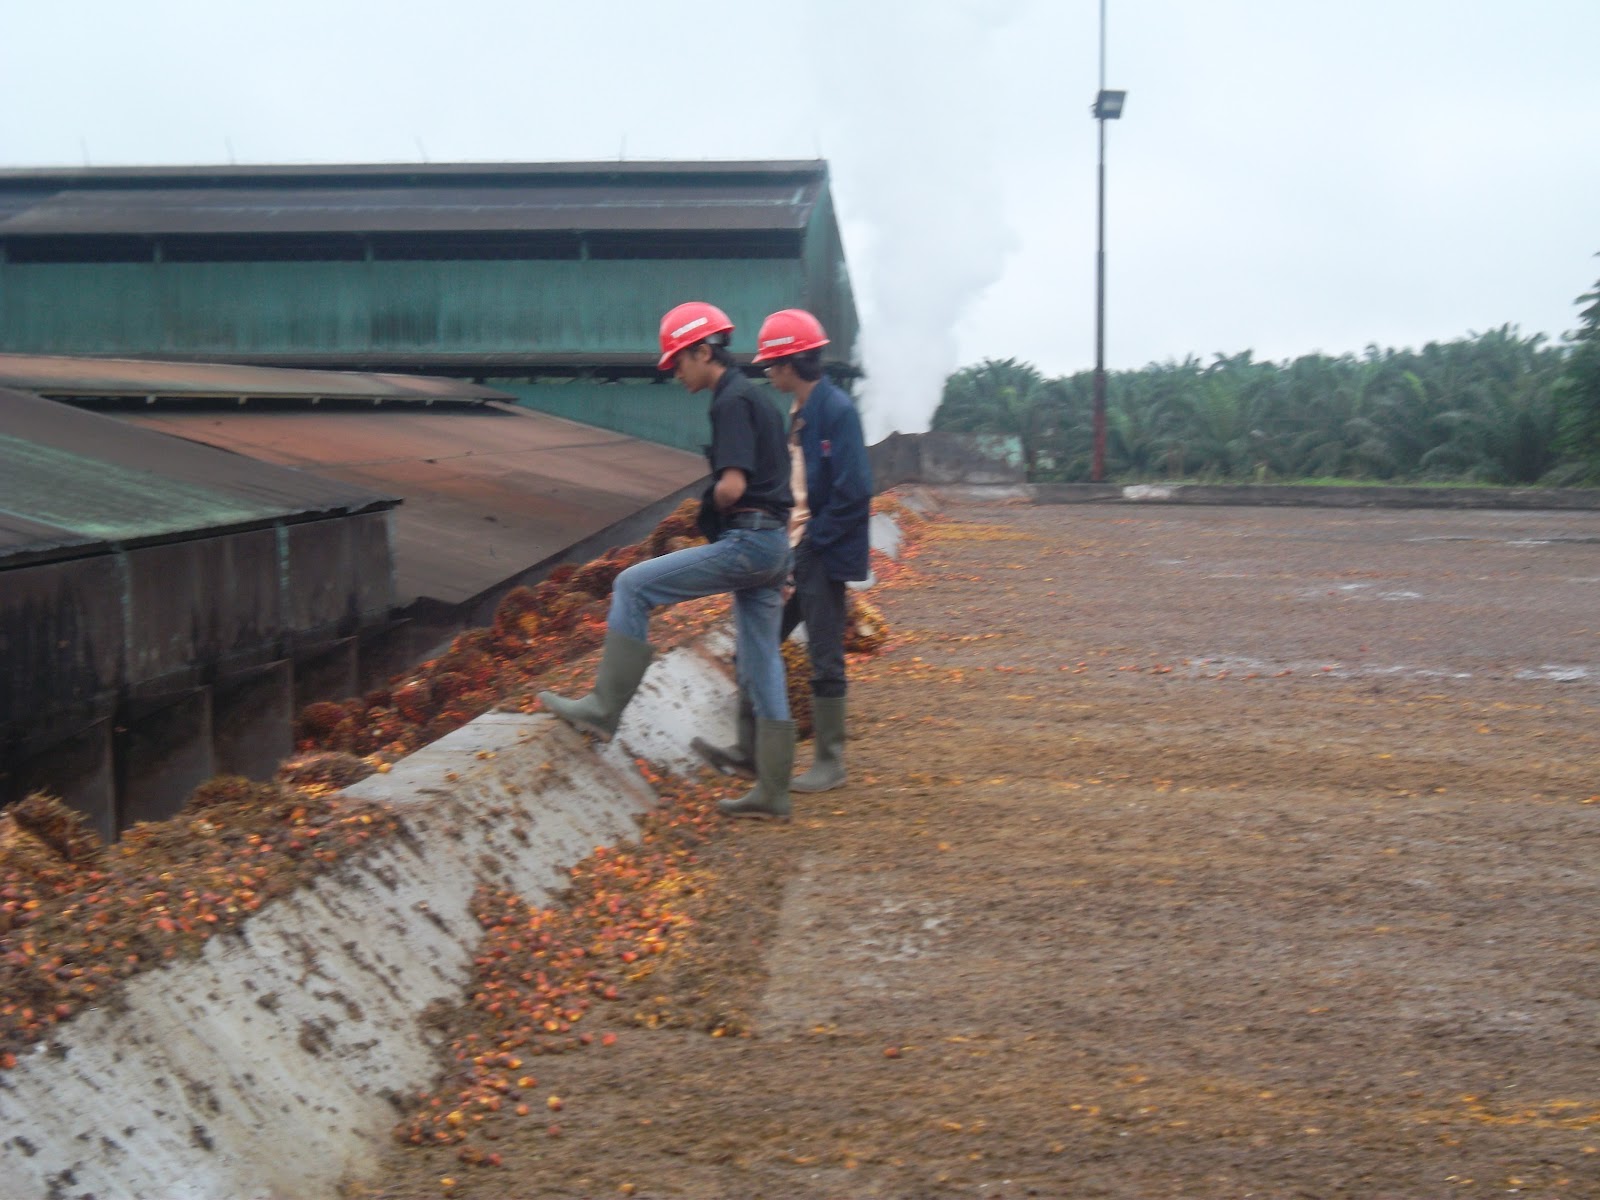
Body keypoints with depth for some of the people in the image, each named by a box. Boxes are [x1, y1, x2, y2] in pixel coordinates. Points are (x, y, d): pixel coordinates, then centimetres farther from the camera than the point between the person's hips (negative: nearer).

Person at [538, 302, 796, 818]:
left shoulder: (732, 402, -11)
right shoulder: (755, 399, 20)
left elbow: (731, 486, -21)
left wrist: (708, 506, 0)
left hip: (746, 542, -10)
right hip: (771, 544, 10)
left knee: (633, 586, -4)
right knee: (762, 666, 10)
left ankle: (604, 708, -3)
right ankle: (771, 792, 14)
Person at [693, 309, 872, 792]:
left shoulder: (836, 410, -14)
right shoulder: (797, 412, 13)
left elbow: (853, 491, -20)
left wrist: (812, 538, -14)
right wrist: (782, 533, 8)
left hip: (822, 554, -9)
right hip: (789, 549, 9)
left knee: (825, 659, 0)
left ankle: (830, 764, 10)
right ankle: (748, 751, 17)